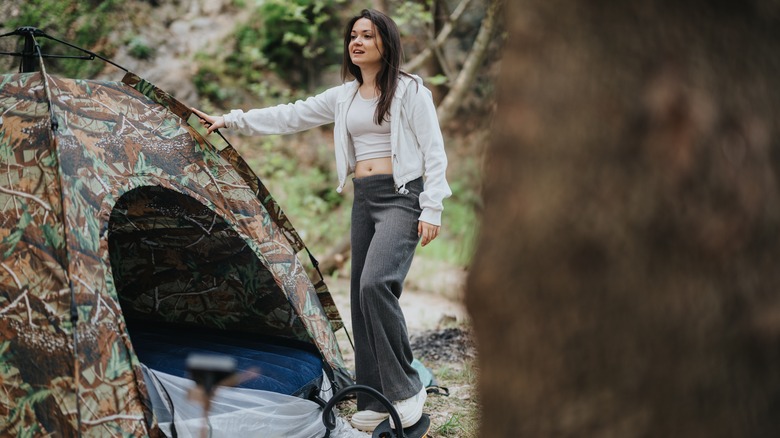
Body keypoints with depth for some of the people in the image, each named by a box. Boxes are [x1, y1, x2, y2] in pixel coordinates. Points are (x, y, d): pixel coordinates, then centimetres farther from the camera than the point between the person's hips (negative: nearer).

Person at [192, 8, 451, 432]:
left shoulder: (410, 90, -4)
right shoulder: (344, 96, 14)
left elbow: (434, 151, -7)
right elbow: (291, 115, 16)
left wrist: (431, 208, -13)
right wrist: (233, 120, 11)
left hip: (401, 197, -7)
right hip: (364, 199, 7)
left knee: (376, 284, -25)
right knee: (361, 294, 3)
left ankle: (407, 387, -11)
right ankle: (375, 403, 9)